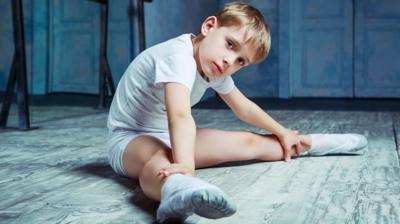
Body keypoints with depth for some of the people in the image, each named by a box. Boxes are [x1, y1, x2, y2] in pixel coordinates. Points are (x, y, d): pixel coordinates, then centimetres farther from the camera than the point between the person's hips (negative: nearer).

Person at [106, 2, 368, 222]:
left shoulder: (215, 71, -2)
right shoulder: (178, 55, -29)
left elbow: (244, 107, 14)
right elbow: (180, 116, -45)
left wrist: (283, 133, 23)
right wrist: (185, 165, -58)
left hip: (168, 136, 8)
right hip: (130, 138, -8)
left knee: (250, 143, 7)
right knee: (160, 159, -44)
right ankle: (178, 192, -77)